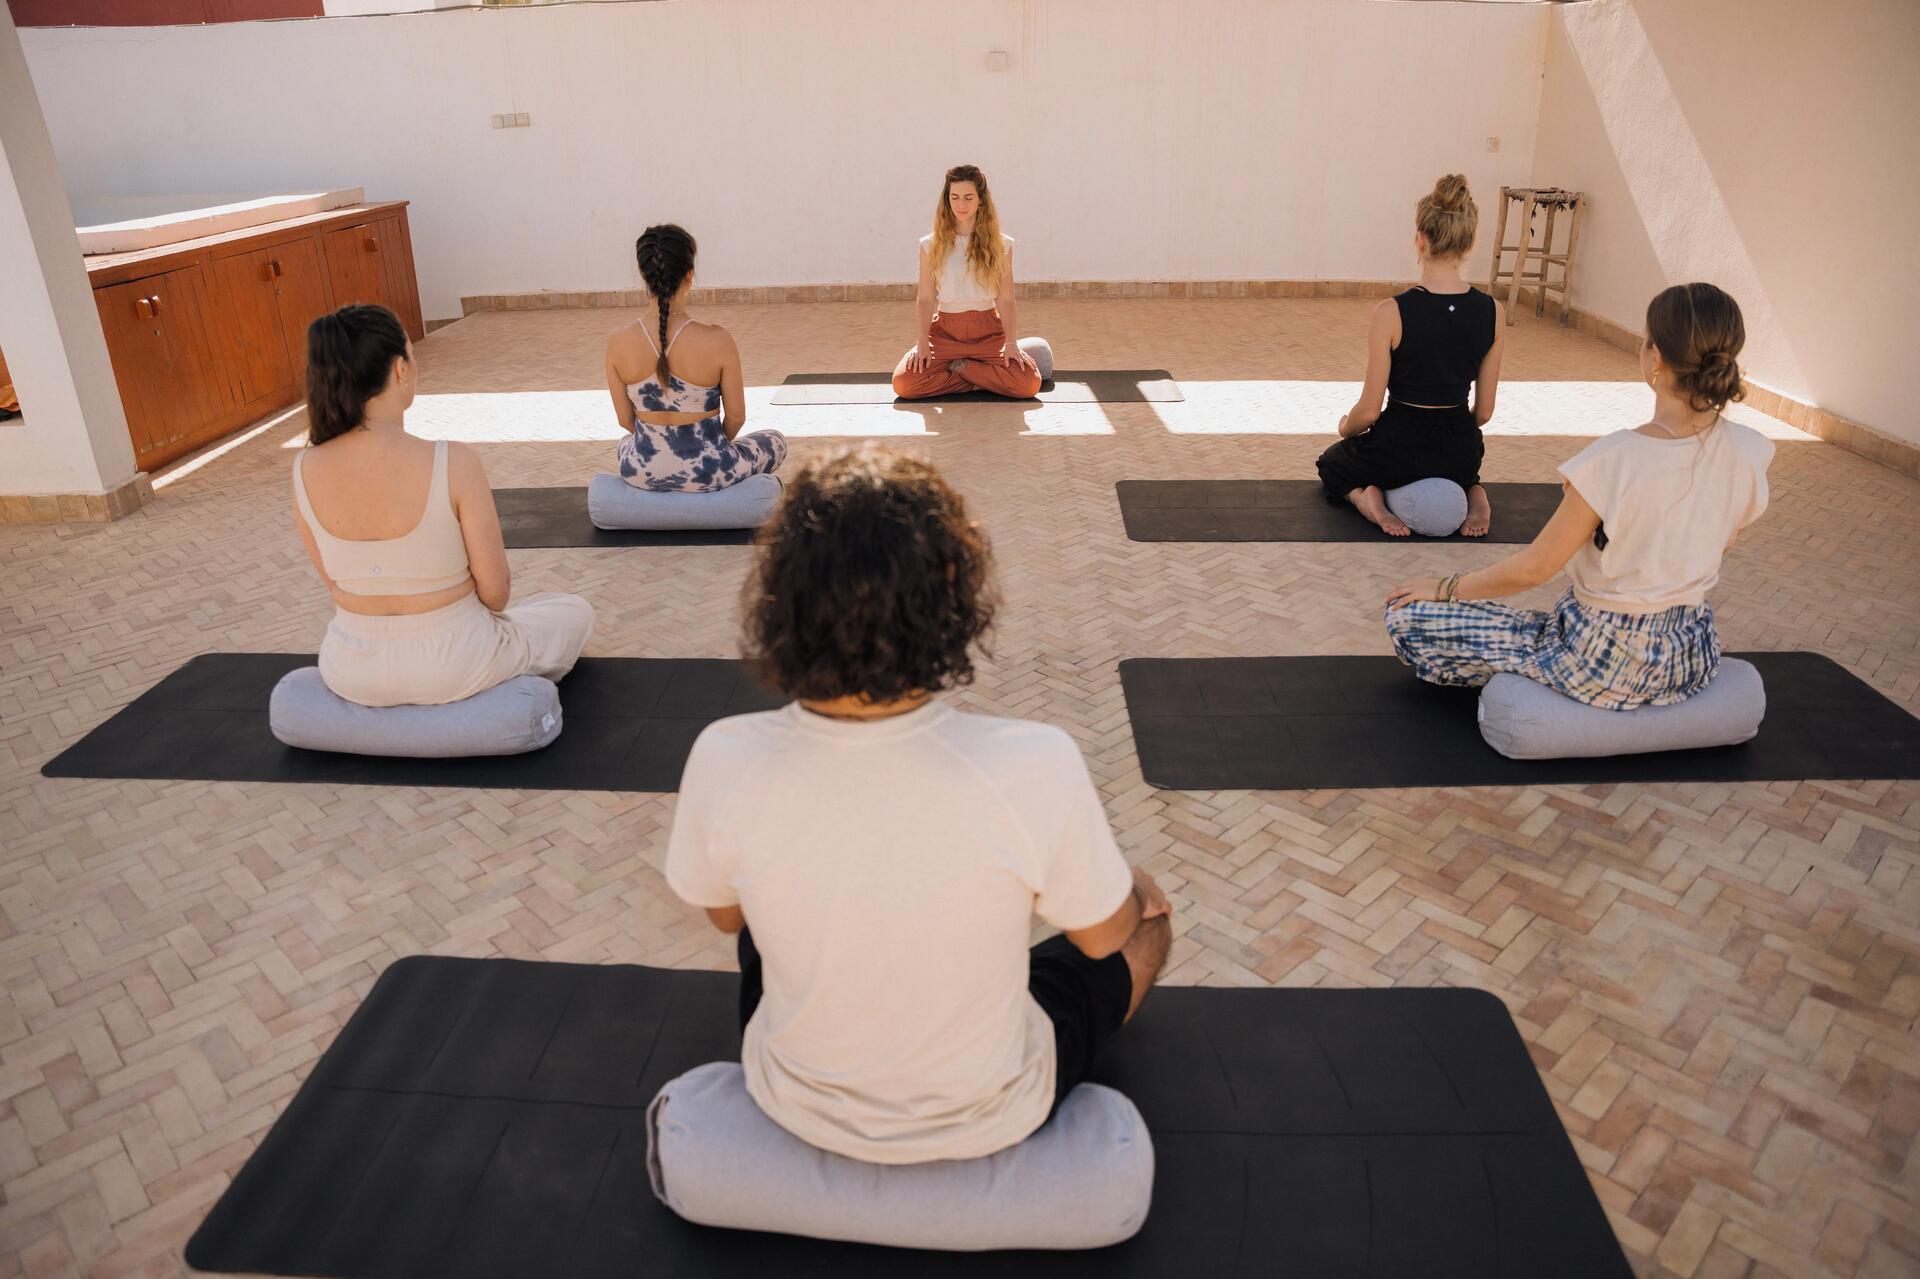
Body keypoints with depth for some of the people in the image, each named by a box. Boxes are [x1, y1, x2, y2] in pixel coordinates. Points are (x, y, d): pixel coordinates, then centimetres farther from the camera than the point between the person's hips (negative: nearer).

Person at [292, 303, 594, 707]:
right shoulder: (454, 463, -25)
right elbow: (496, 590, -16)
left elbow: (335, 582, 2)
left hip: (352, 673, 4)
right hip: (451, 667, -4)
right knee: (576, 612, 26)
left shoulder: (304, 470, -12)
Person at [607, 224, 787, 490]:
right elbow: (736, 417, -9)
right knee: (776, 441, 30)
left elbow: (626, 420, -2)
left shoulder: (618, 341, -14)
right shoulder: (717, 341, -22)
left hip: (641, 473, 3)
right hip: (707, 475, -3)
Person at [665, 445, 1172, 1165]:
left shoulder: (724, 762, -28)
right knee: (1145, 903, 23)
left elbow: (726, 915, -5)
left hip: (797, 1109, 2)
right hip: (989, 1121, -1)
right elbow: (1104, 938, -13)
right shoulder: (1038, 767, -35)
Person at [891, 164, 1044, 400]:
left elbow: (1006, 301, 1)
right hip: (944, 330, 0)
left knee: (1028, 384, -26)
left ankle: (958, 367, -3)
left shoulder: (1001, 245, 4)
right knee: (904, 384, -26)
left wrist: (1012, 342, -13)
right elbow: (925, 299, 1)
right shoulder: (932, 245, 3)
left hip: (988, 332, 0)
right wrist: (922, 342, -13)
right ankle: (983, 380, -5)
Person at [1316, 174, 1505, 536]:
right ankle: (1470, 495, 7)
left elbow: (1369, 411, -15)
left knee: (1331, 464, 30)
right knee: (1453, 468, 43)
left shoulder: (1391, 313, -21)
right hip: (1460, 451, 4)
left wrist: (1346, 428, 8)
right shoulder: (1492, 313, -8)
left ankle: (1367, 497, -3)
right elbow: (1484, 411, 0)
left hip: (1398, 447, -4)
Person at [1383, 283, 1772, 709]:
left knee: (1406, 618, -3)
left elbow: (1533, 569, -18)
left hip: (1607, 666, -7)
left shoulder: (1615, 460, -28)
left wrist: (1444, 588, -3)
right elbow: (1718, 546, 9)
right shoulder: (1750, 453, -10)